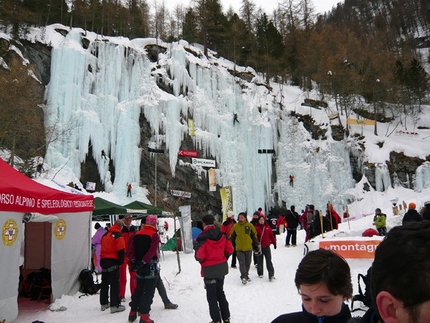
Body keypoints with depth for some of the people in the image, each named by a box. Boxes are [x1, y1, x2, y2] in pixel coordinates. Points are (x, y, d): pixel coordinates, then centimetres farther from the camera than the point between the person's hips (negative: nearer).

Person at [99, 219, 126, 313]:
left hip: (103, 261, 8)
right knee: (115, 284, -3)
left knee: (104, 283, 17)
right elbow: (121, 251, -17)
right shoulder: (118, 236, -13)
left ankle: (103, 303, 26)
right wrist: (121, 261, -5)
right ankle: (114, 306, -2)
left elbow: (102, 247, 18)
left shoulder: (106, 234, 10)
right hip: (113, 261, -7)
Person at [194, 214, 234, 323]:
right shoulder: (222, 235, -3)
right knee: (220, 292, 21)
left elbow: (199, 257, -21)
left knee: (211, 295, 9)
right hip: (222, 268, 6)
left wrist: (196, 247, -1)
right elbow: (230, 249, 1)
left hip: (209, 270, -6)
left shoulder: (203, 238, -20)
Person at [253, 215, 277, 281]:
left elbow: (271, 235, 10)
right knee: (259, 261, 12)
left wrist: (274, 243, 12)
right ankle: (260, 273, 27)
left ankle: (271, 275, -6)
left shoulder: (267, 227, 4)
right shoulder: (256, 227, -6)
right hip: (259, 247, -1)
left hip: (267, 246, 1)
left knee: (269, 261, -5)